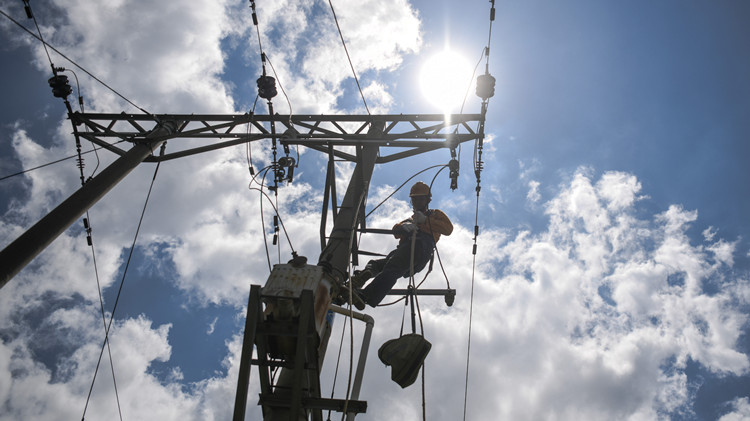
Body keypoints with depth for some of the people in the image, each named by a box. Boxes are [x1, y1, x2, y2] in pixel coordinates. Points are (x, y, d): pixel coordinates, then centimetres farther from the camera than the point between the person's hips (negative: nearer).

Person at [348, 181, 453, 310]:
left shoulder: (435, 214, 31)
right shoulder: (411, 219, 45)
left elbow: (448, 229, 9)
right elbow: (395, 230, 22)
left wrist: (425, 220, 2)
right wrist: (405, 226, -3)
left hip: (421, 247, -6)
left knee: (392, 269, -29)